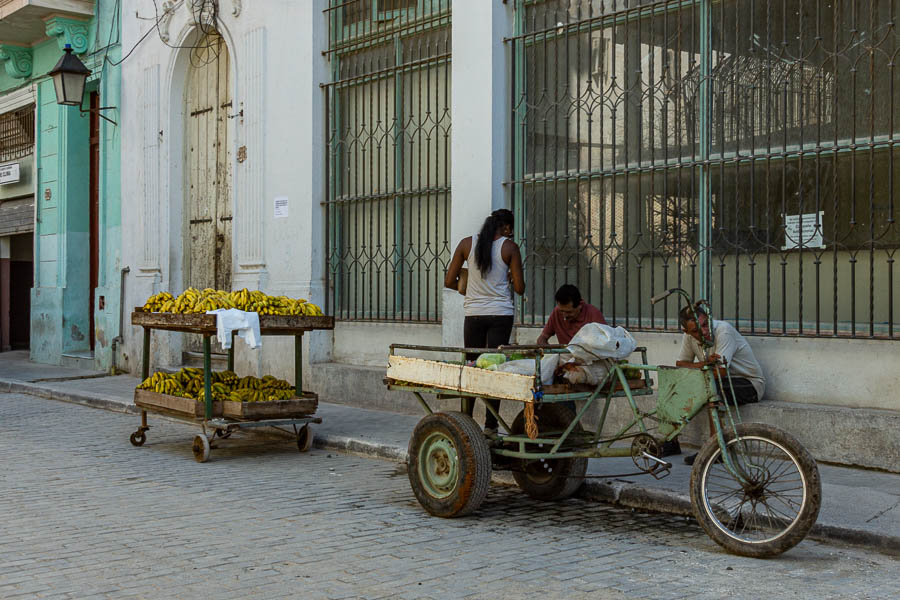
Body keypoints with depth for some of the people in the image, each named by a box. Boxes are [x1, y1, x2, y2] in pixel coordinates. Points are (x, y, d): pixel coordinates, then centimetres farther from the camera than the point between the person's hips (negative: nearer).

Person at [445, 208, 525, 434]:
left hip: (473, 314, 2)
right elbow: (520, 288, -4)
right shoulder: (509, 247, -3)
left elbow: (449, 281, 4)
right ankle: (490, 424, 0)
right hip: (501, 314, -2)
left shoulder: (467, 244, 3)